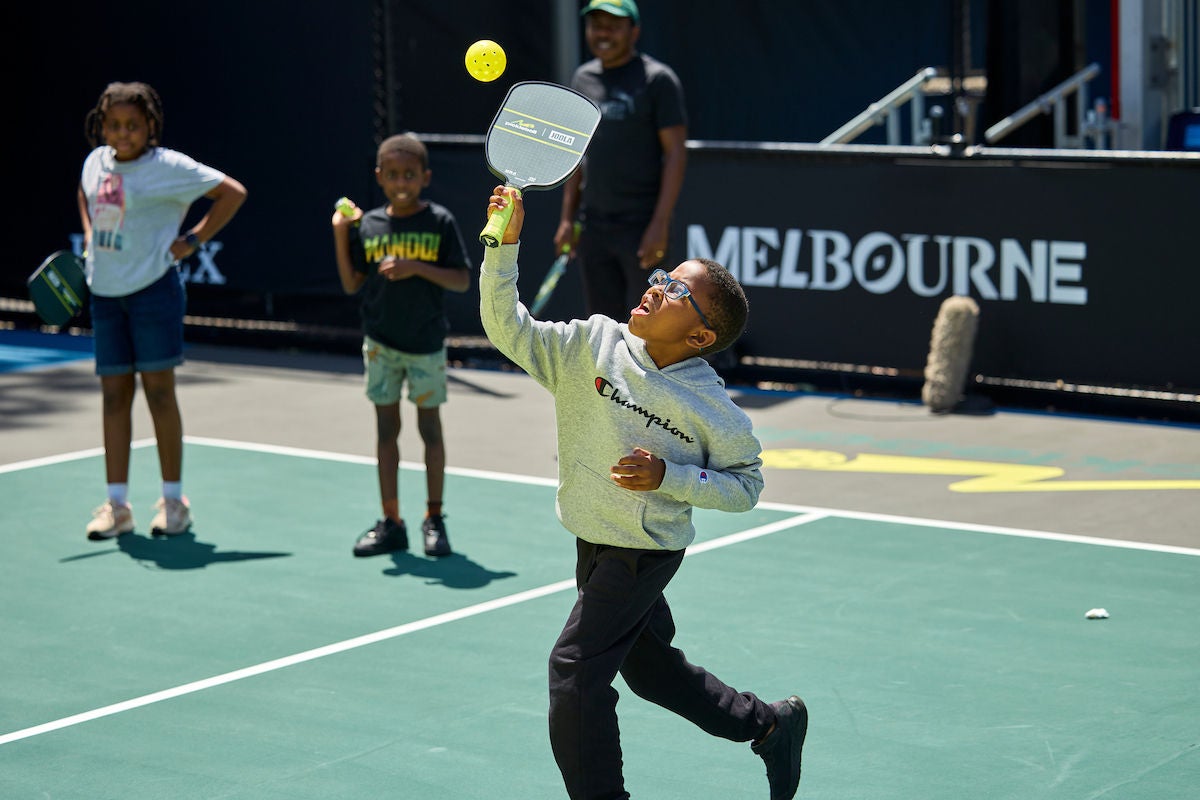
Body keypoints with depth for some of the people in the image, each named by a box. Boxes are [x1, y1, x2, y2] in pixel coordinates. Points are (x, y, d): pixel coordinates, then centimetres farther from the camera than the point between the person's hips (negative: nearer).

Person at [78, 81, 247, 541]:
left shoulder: (167, 166, -10)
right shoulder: (96, 161, 9)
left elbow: (233, 193, -8)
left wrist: (193, 240, -10)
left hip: (152, 287, -6)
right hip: (105, 292, 6)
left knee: (158, 390, -3)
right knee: (114, 394, 5)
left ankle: (174, 502, 7)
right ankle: (116, 505, 8)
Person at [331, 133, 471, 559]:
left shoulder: (440, 222, -6)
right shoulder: (369, 225, 2)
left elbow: (462, 281, -8)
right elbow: (351, 284, 6)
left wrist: (416, 267, -20)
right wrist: (340, 234, -2)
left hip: (426, 343, -2)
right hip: (381, 343, 3)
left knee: (430, 427, 5)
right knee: (386, 428, 6)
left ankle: (434, 519, 16)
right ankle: (391, 522, 12)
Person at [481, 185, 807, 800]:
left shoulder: (710, 407, -18)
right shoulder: (592, 345, -7)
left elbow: (745, 485, -9)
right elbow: (507, 328, -10)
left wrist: (668, 478, -23)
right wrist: (505, 244, -22)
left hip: (644, 551, -6)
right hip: (595, 542, 6)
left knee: (575, 668, -15)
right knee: (649, 667, 21)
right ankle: (773, 725, 40)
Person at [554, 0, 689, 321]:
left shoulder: (658, 79, -6)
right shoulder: (583, 78, 13)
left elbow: (676, 153, -10)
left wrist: (660, 223, -17)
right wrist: (567, 217, 12)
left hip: (643, 228, -6)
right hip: (593, 226, 6)